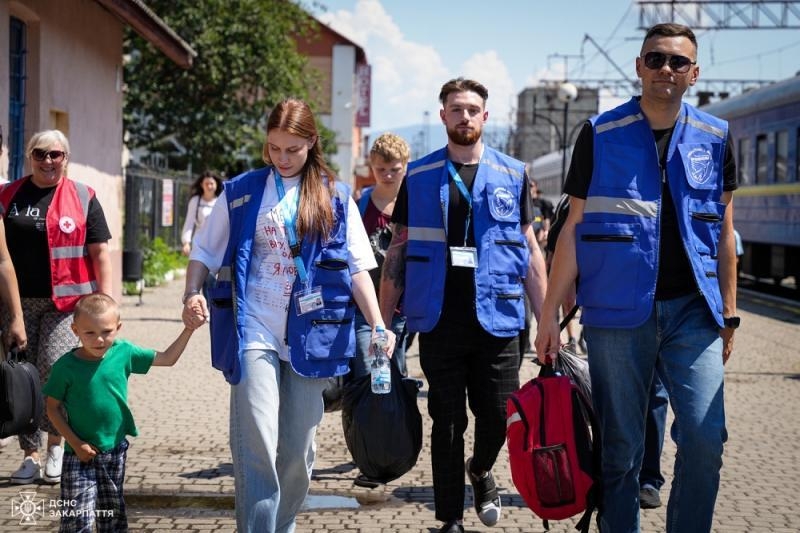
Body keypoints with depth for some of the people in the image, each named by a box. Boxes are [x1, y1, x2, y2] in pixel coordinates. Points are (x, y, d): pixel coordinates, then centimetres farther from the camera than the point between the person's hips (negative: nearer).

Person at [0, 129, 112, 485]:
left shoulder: (82, 198, 4)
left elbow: (100, 252, 3)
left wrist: (105, 299, -4)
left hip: (65, 301, -3)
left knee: (54, 371, -13)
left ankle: (56, 445, 8)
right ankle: (30, 456, 13)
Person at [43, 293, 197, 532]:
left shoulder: (123, 352, -5)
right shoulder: (66, 366, -13)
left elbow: (167, 358, 3)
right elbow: (53, 408, -6)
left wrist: (188, 329, -6)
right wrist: (76, 443, -12)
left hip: (115, 450, 4)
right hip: (80, 455, -3)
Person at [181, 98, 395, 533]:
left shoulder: (335, 198, 8)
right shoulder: (242, 191, 6)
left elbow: (357, 267, 6)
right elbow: (204, 251, 10)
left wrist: (378, 324, -5)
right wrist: (192, 295, -8)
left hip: (310, 335, 2)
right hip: (254, 333, -1)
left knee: (298, 451, 7)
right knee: (257, 447, -12)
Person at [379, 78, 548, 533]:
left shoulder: (513, 175, 7)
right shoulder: (418, 177, 5)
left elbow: (530, 249, 9)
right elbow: (398, 250, 7)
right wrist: (382, 321, 2)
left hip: (497, 321, 0)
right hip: (440, 322, 0)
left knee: (499, 417, 2)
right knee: (447, 424, 5)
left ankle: (481, 470, 35)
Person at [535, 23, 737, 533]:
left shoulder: (715, 138, 7)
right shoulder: (601, 134, 1)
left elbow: (723, 232, 11)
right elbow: (575, 227, 2)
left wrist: (729, 313, 9)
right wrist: (550, 311, -2)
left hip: (693, 311, 1)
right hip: (618, 313, -1)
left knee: (706, 438, -7)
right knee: (620, 446, 5)